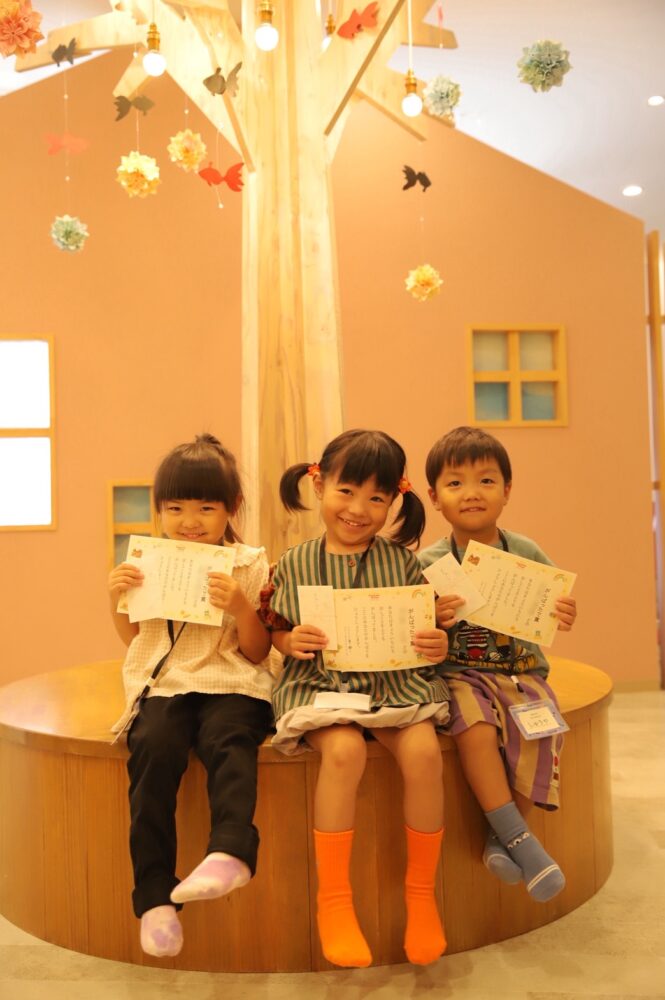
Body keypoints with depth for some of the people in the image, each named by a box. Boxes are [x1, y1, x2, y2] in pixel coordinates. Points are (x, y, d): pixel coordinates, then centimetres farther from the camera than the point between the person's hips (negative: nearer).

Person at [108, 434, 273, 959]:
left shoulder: (250, 565, 4)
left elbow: (257, 653, 3)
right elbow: (133, 639, 23)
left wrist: (240, 605, -16)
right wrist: (116, 599, 4)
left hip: (231, 684, -2)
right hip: (163, 683, 2)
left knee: (229, 740, -34)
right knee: (153, 748, -28)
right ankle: (155, 894, -24)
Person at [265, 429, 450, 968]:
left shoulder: (401, 562, 5)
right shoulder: (296, 564, 4)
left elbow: (425, 631, 8)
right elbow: (278, 632, 9)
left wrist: (438, 645, -14)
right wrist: (293, 641, -13)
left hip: (395, 682, 2)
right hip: (322, 684, -1)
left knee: (423, 751, -25)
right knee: (345, 749, -31)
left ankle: (422, 893, -1)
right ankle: (333, 899, -12)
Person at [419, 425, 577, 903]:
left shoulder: (528, 554, 2)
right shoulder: (428, 564, -3)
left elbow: (551, 614, 7)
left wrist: (565, 617, -15)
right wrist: (433, 621, -24)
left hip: (521, 671, 2)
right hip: (460, 674, -1)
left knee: (540, 729, -26)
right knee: (476, 725, -31)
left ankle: (501, 835, -5)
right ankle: (521, 839, -17)